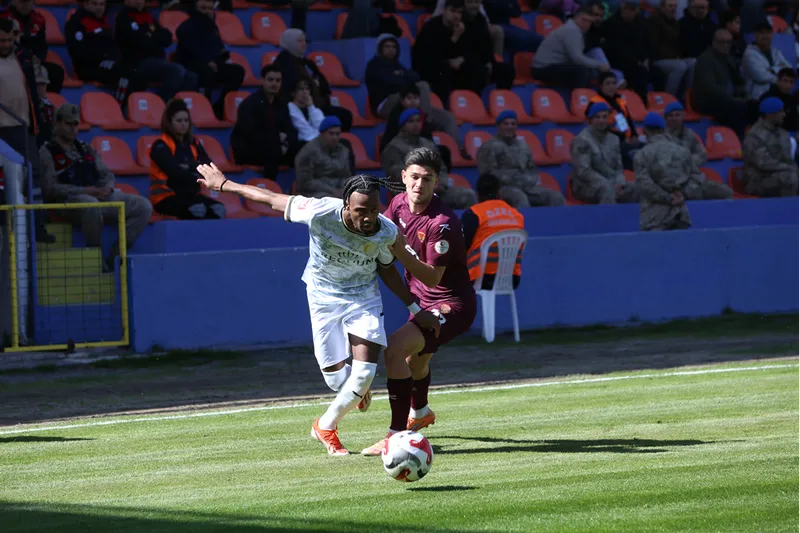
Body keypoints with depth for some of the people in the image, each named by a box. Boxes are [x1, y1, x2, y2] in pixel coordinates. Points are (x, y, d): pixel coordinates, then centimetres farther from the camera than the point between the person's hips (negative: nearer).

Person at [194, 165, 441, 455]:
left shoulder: (387, 232, -22)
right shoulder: (320, 213, -30)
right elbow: (272, 198, -16)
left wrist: (415, 307, 3)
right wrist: (224, 184, -4)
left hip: (363, 297, 1)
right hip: (324, 297, -1)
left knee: (364, 371, -13)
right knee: (336, 377, -3)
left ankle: (327, 426, 14)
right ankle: (355, 393, 38)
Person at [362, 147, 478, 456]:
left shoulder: (442, 223, -27)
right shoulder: (398, 205, -4)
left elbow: (432, 277, -28)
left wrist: (402, 252, -37)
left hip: (452, 305, -9)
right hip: (424, 302, 9)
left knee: (395, 349, -28)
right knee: (415, 356, 34)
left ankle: (397, 435, -26)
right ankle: (420, 413, 67)